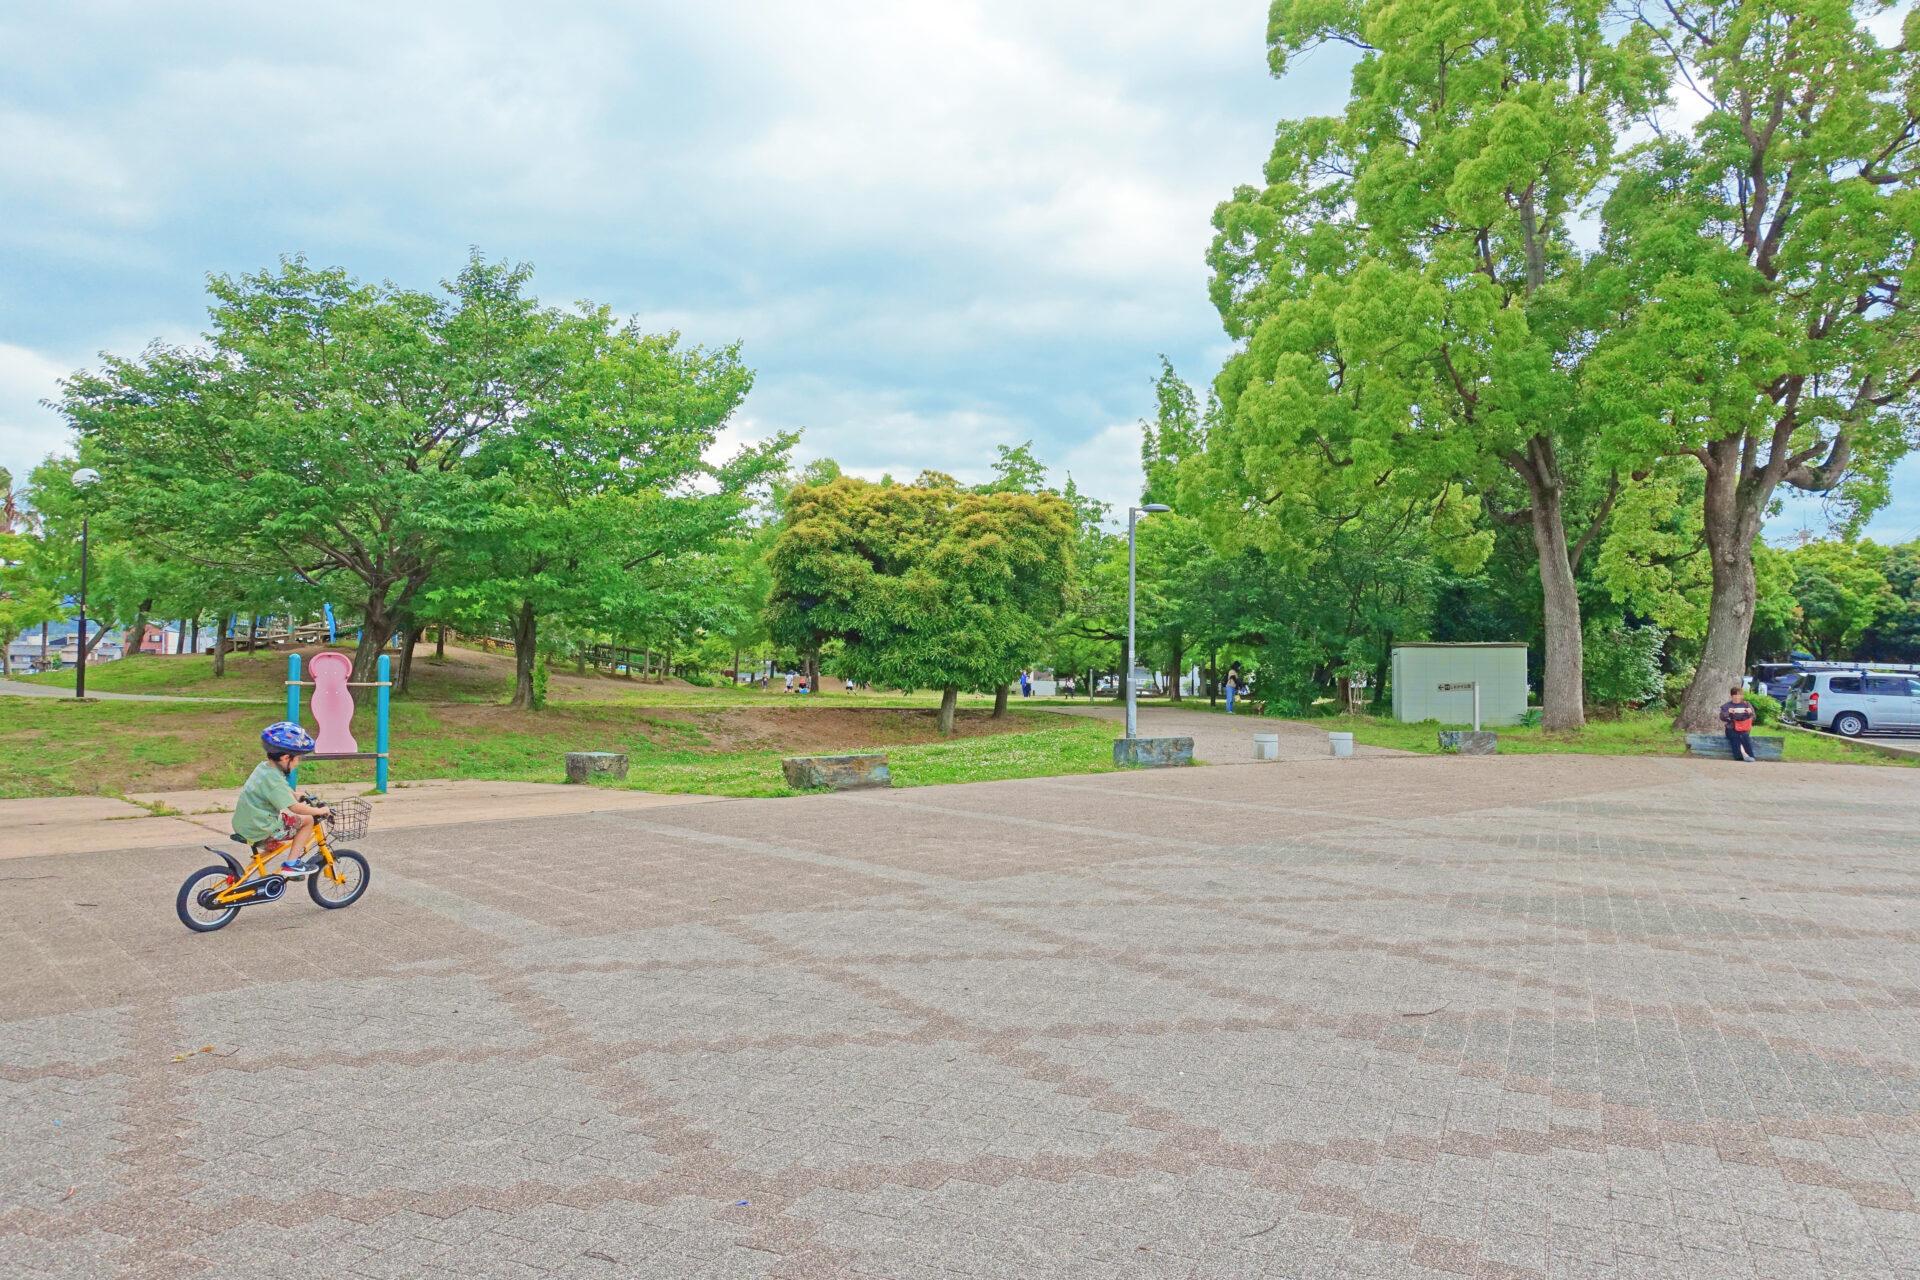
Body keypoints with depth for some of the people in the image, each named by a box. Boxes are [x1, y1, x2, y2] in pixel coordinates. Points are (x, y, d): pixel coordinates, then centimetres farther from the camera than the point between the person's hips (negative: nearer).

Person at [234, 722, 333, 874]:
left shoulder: (263, 767, 5)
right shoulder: (274, 780, -24)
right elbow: (295, 807, -26)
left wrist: (300, 798, 28)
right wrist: (319, 811, -14)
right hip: (260, 832, -10)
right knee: (307, 820, -3)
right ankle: (291, 864, -2)